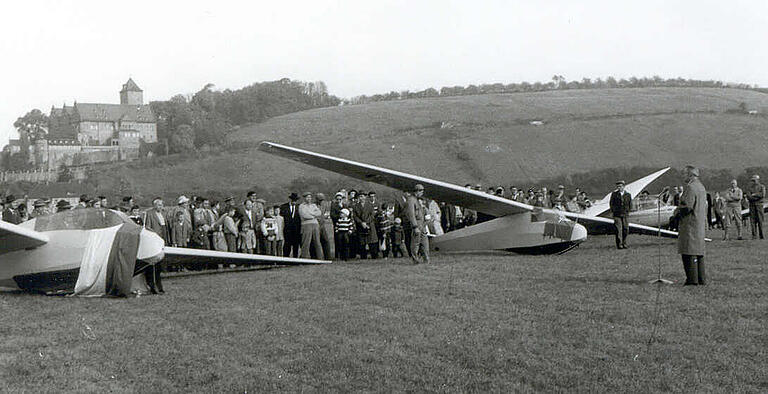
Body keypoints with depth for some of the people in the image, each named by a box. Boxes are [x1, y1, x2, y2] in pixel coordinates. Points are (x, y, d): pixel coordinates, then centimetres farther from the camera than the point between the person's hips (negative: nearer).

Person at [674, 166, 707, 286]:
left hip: (690, 224, -10)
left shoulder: (690, 187, -15)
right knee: (698, 252, 13)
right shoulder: (701, 186, 16)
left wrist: (677, 211, -3)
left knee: (689, 252, -6)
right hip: (701, 223, 10)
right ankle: (701, 279, 17)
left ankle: (692, 279, -6)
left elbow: (686, 206, -22)